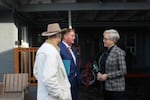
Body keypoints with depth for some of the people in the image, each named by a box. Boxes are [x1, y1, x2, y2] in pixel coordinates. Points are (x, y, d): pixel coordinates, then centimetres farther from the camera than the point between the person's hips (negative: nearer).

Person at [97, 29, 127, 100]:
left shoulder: (119, 52, -14)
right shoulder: (106, 51, 8)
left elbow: (123, 71, -16)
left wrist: (107, 76, -18)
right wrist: (99, 73, -1)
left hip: (116, 88, -7)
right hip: (106, 86, 7)